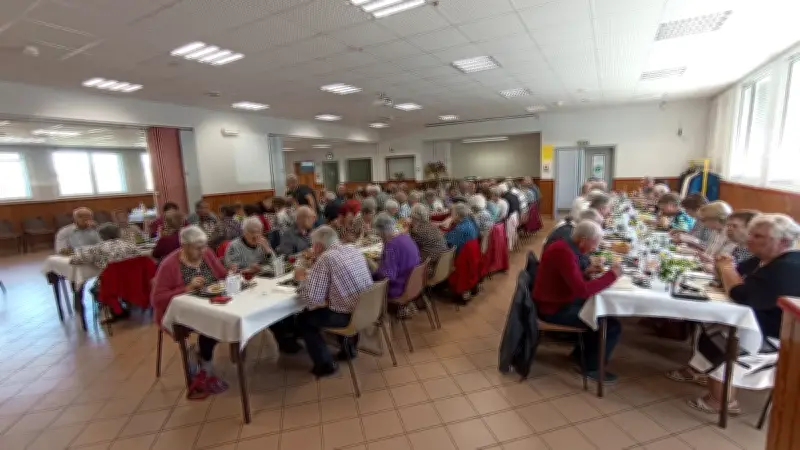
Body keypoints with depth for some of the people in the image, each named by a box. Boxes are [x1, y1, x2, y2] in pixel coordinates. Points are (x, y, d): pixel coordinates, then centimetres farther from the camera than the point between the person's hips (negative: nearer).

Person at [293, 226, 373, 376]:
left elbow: (312, 298, -21)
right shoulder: (354, 250, 5)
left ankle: (325, 364, 17)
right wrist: (310, 274, 15)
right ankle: (349, 347, 41)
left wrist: (302, 278, -2)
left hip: (348, 315, -8)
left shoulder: (325, 259, -18)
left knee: (303, 319, 12)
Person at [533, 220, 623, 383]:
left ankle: (581, 352, 33)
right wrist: (611, 275, -21)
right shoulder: (564, 253, -28)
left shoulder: (565, 246, 4)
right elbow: (582, 290, -32)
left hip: (558, 301, 10)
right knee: (612, 325, -7)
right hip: (554, 309, -10)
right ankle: (592, 367, 14)